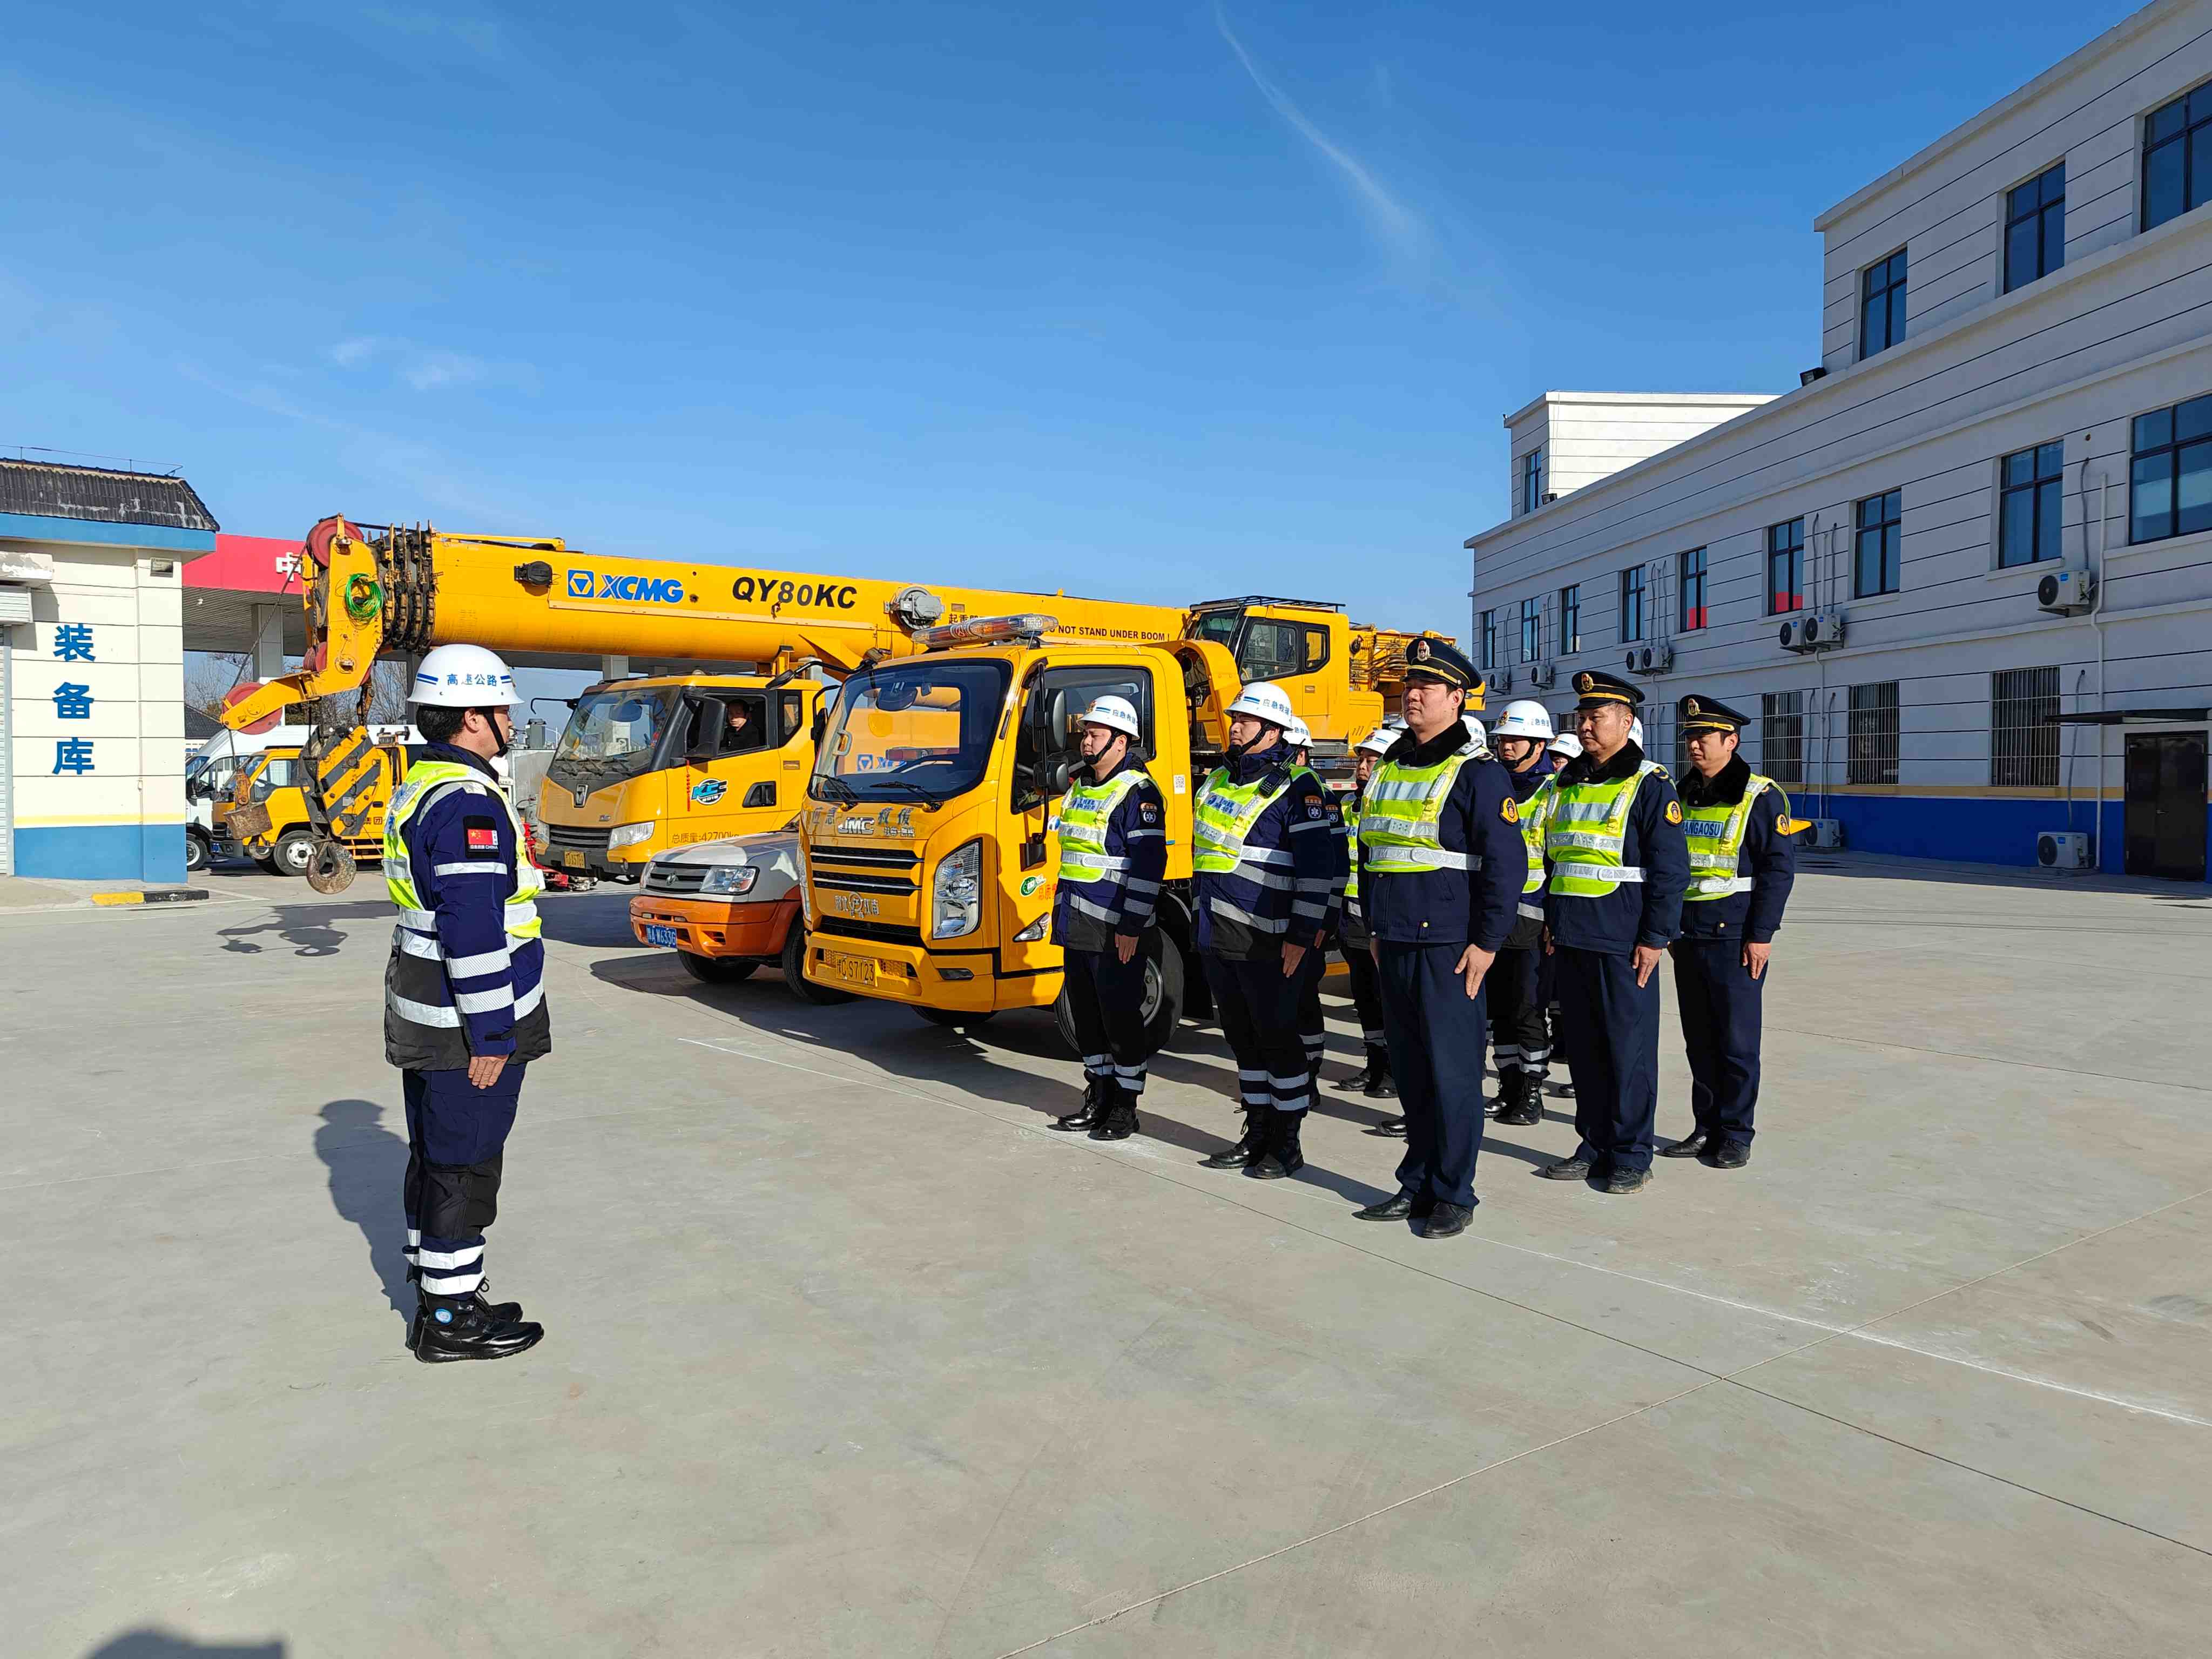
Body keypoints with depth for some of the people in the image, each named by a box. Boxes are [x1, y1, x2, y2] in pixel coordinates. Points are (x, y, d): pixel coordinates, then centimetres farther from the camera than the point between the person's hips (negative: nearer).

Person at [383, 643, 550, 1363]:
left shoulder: (419, 788, 14)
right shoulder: (468, 800, -20)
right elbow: (474, 930, -25)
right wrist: (492, 1035, -21)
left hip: (424, 1018, 11)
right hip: (465, 1027, -11)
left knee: (436, 1158, 18)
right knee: (465, 1166, 0)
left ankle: (440, 1293, 30)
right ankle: (449, 1319, 11)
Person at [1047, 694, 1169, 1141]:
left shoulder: (1138, 792, -12)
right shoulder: (1080, 788, 16)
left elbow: (1149, 865, -18)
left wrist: (1131, 927, -21)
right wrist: (1060, 911, 21)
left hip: (1116, 932, -9)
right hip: (1078, 928, 9)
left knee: (1120, 1016, -1)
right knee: (1087, 1016, 14)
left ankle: (1125, 1108, 10)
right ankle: (1098, 1099, 26)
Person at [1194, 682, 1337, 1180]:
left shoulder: (1297, 787, -9)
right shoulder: (1218, 780, 15)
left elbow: (1316, 867, -14)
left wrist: (1301, 935, -18)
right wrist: (1200, 914, 22)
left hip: (1267, 942, -8)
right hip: (1216, 939, 8)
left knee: (1277, 1039, 1)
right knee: (1242, 1038, 14)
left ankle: (1287, 1145, 12)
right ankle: (1257, 1135, 26)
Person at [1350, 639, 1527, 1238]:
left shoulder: (1477, 772, -8)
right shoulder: (1388, 769, 14)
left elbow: (1507, 863, -12)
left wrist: (1487, 943, -14)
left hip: (1448, 947, -7)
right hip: (1395, 945, 7)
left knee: (1452, 1072, 0)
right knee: (1410, 1071, 13)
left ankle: (1454, 1195, 12)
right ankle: (1417, 1184, 24)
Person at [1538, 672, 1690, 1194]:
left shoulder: (1649, 784, -7)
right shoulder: (1566, 783, 14)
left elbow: (1671, 868, -10)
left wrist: (1656, 937, -14)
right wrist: (1551, 919, 17)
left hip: (1623, 940, -6)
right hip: (1572, 937, 7)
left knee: (1629, 1047, 1)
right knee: (1583, 1046, 11)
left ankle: (1631, 1156, 11)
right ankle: (1595, 1144, 22)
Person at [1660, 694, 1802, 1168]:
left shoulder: (1761, 796, -7)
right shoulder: (1683, 795, 13)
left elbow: (1778, 868, -11)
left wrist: (1761, 936, -15)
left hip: (1734, 937, -6)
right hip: (1687, 936, 6)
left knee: (1737, 1041, 0)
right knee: (1699, 1040, 11)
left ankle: (1736, 1136, 9)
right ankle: (1706, 1127, 21)